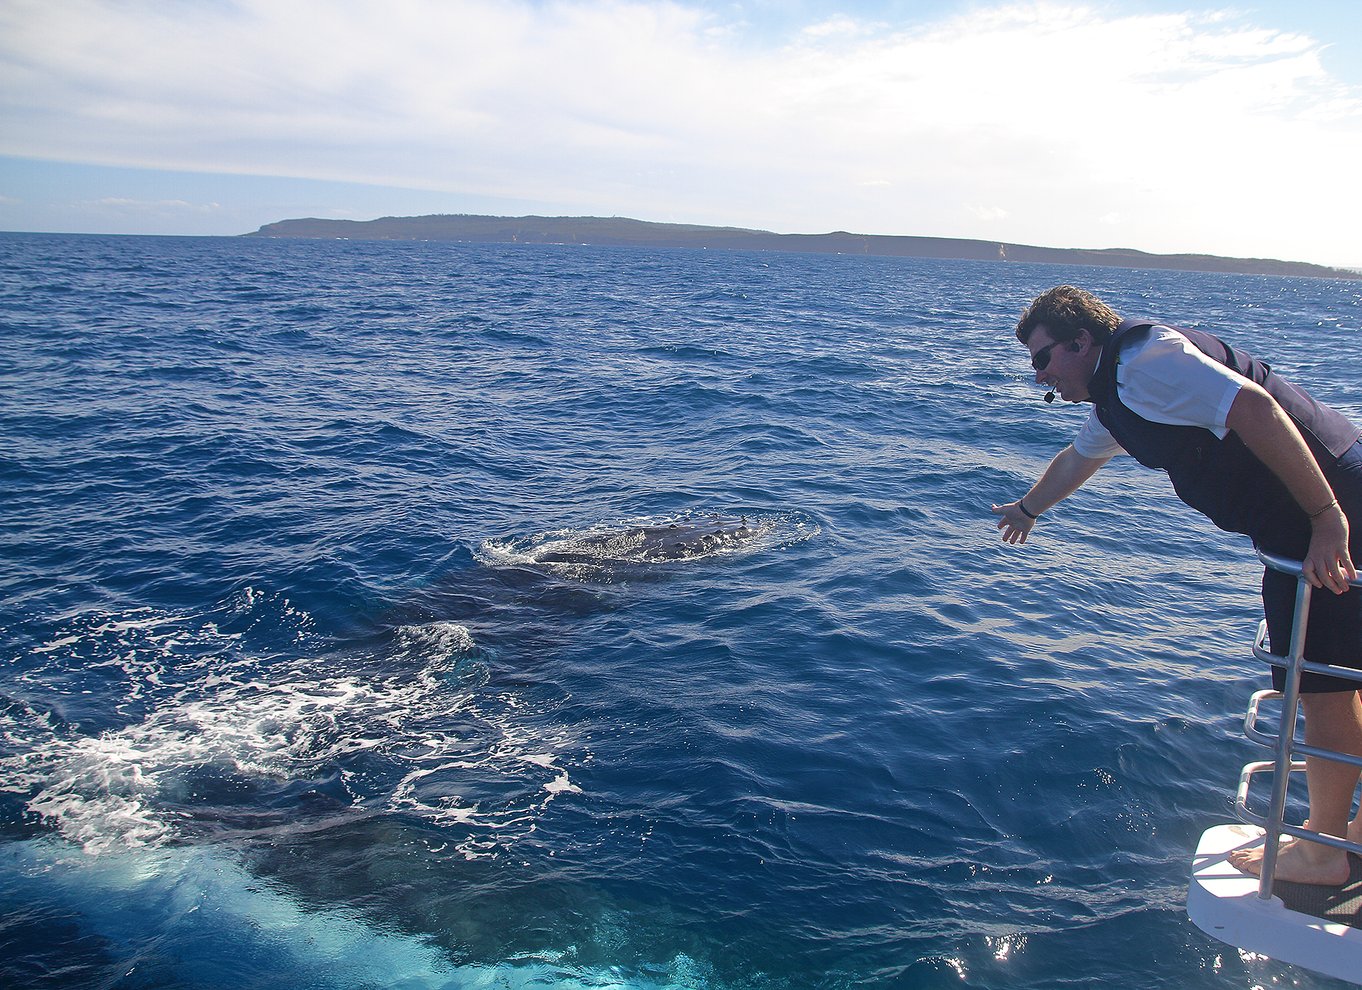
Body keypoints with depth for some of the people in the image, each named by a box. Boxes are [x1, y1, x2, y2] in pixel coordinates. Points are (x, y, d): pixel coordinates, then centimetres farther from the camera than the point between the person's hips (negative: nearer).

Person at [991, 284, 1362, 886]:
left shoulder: (1145, 358, -16)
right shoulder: (1113, 397, 16)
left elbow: (1254, 408, -28)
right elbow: (1078, 458, 36)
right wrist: (1029, 508, 53)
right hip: (1302, 521, 10)